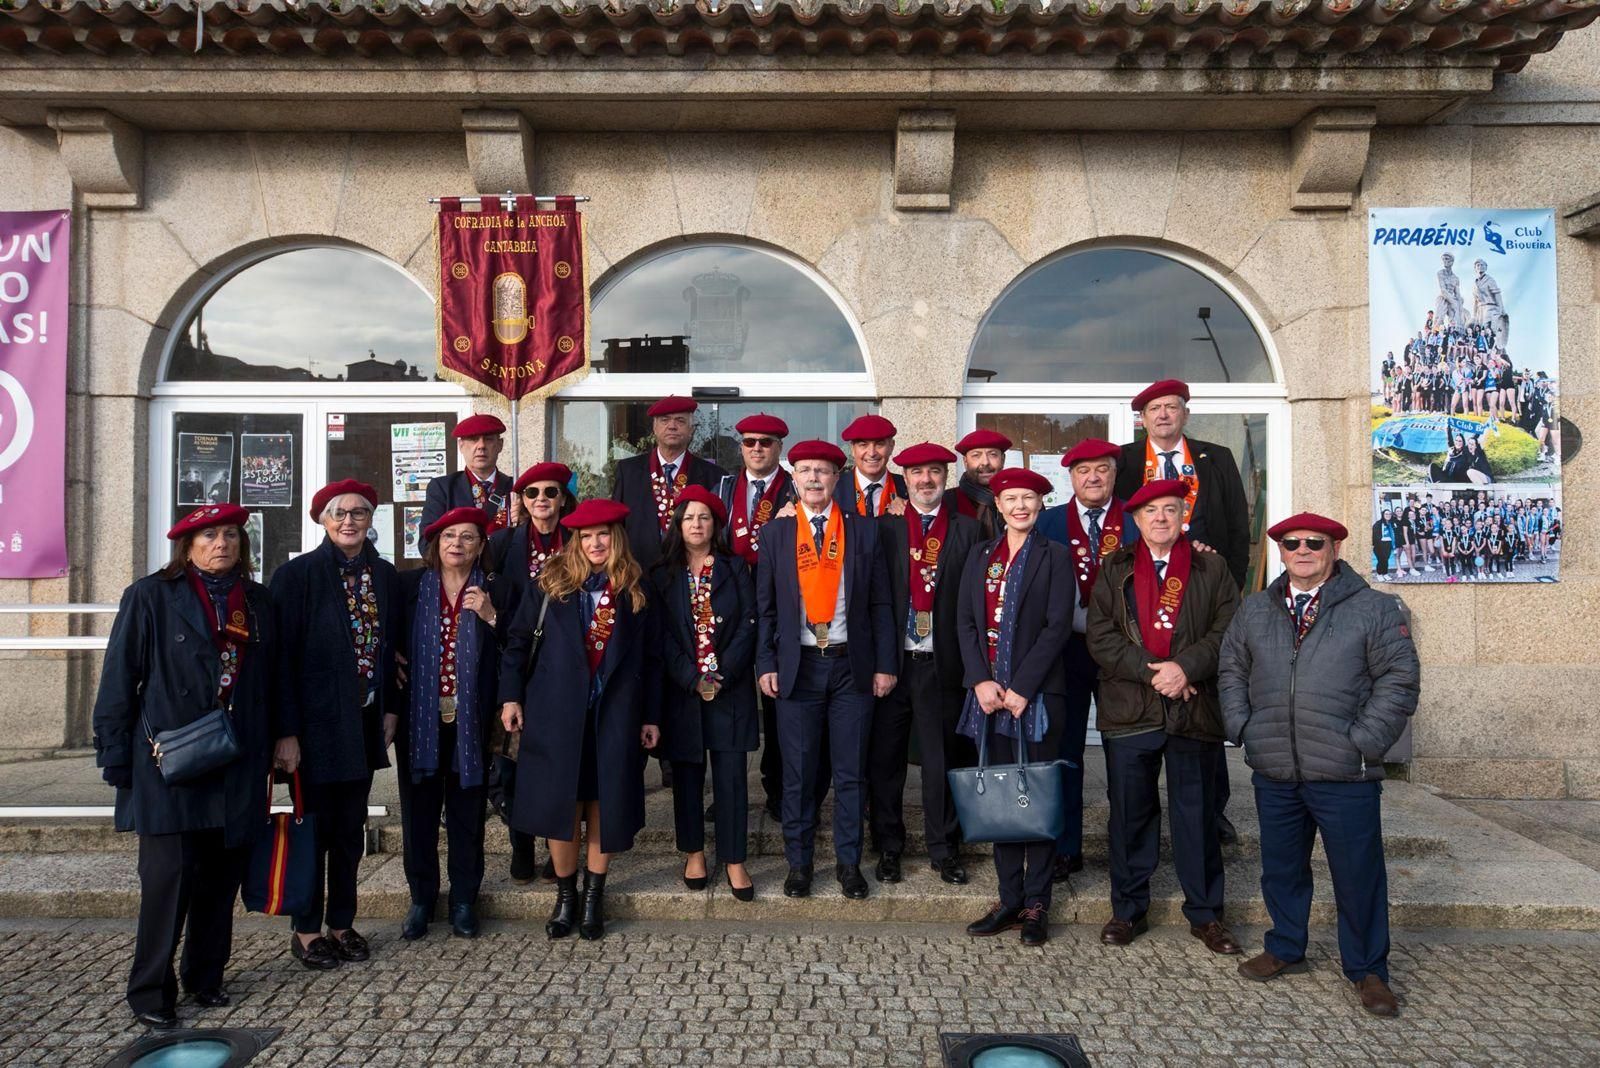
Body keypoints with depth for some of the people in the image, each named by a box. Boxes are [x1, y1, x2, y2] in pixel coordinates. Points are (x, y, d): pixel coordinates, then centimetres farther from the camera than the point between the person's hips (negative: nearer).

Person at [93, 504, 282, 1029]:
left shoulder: (257, 601, 10)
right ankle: (151, 992, 12)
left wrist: (274, 746, 10)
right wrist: (116, 758, -5)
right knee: (169, 876, -4)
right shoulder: (150, 597, -2)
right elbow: (119, 681, -2)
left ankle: (206, 976, 27)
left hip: (238, 768, 4)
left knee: (221, 877, 10)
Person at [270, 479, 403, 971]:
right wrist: (287, 730, -14)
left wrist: (391, 709, 7)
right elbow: (283, 655, -11)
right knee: (316, 825, 6)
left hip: (365, 721, 5)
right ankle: (306, 931, 22)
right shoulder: (297, 574, -9)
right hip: (318, 721, -4)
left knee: (351, 827, 13)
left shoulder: (385, 575, 6)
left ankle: (341, 922, 27)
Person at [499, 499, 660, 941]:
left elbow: (648, 658, 8)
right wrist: (511, 696, -1)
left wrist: (649, 716, 6)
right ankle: (565, 894, 22)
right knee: (559, 801, 4)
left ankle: (594, 895, 22)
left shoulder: (634, 589, 6)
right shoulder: (552, 582, 2)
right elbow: (518, 641, 6)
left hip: (614, 713, 1)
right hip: (557, 710, 0)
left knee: (604, 803, 5)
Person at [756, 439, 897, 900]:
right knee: (798, 773, 7)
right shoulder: (776, 533, 5)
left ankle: (849, 862, 21)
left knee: (851, 772, 7)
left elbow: (880, 603, 3)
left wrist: (885, 664, -1)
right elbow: (765, 606, 5)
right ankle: (798, 862, 21)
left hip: (852, 665, 0)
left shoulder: (864, 530, 3)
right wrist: (765, 665, -3)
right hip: (797, 666, 0)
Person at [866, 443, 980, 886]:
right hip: (891, 661, 0)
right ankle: (888, 848, 23)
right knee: (885, 758, 8)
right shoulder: (886, 526, 5)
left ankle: (943, 848, 24)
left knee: (942, 759, 8)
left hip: (942, 663, 0)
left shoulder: (966, 529, 5)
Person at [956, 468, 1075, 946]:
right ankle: (1010, 899, 17)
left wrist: (1021, 687, -13)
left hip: (1036, 692, -3)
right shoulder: (980, 555, 12)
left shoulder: (1055, 557, 1)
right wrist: (981, 681, -5)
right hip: (988, 690, 4)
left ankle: (1036, 905, 12)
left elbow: (1058, 627, -7)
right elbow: (965, 621, 7)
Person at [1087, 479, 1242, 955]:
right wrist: (1149, 671, -12)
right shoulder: (1114, 570, 9)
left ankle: (1205, 913, 22)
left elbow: (1227, 631, -1)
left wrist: (1185, 667, -16)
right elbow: (1101, 636, -1)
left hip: (1194, 709, 0)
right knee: (1130, 813, 8)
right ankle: (1128, 910, 21)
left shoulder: (1211, 569, 8)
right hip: (1129, 711, 1)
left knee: (1197, 813, 8)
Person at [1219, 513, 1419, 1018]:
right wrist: (1243, 728, 5)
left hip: (1345, 773, -3)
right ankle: (1284, 950, 34)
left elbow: (1399, 679, -4)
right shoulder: (1254, 611, 10)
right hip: (1273, 772, 4)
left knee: (1359, 873, 6)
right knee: (1281, 866, 15)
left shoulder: (1374, 609, -2)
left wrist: (1363, 741, -11)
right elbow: (1231, 671, 17)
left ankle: (1367, 971, 25)